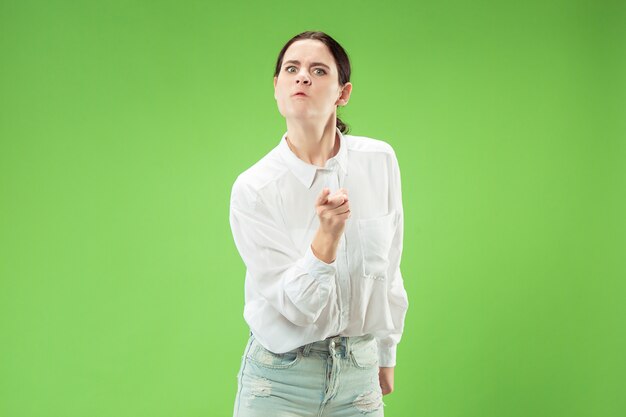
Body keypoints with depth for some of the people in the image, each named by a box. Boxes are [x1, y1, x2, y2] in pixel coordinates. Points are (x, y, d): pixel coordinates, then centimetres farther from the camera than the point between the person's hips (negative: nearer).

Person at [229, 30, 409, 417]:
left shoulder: (380, 161, -4)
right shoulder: (253, 189, -13)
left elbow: (389, 268, 7)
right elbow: (295, 306, -15)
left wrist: (386, 355, 14)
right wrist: (328, 234, -30)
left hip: (359, 373, 3)